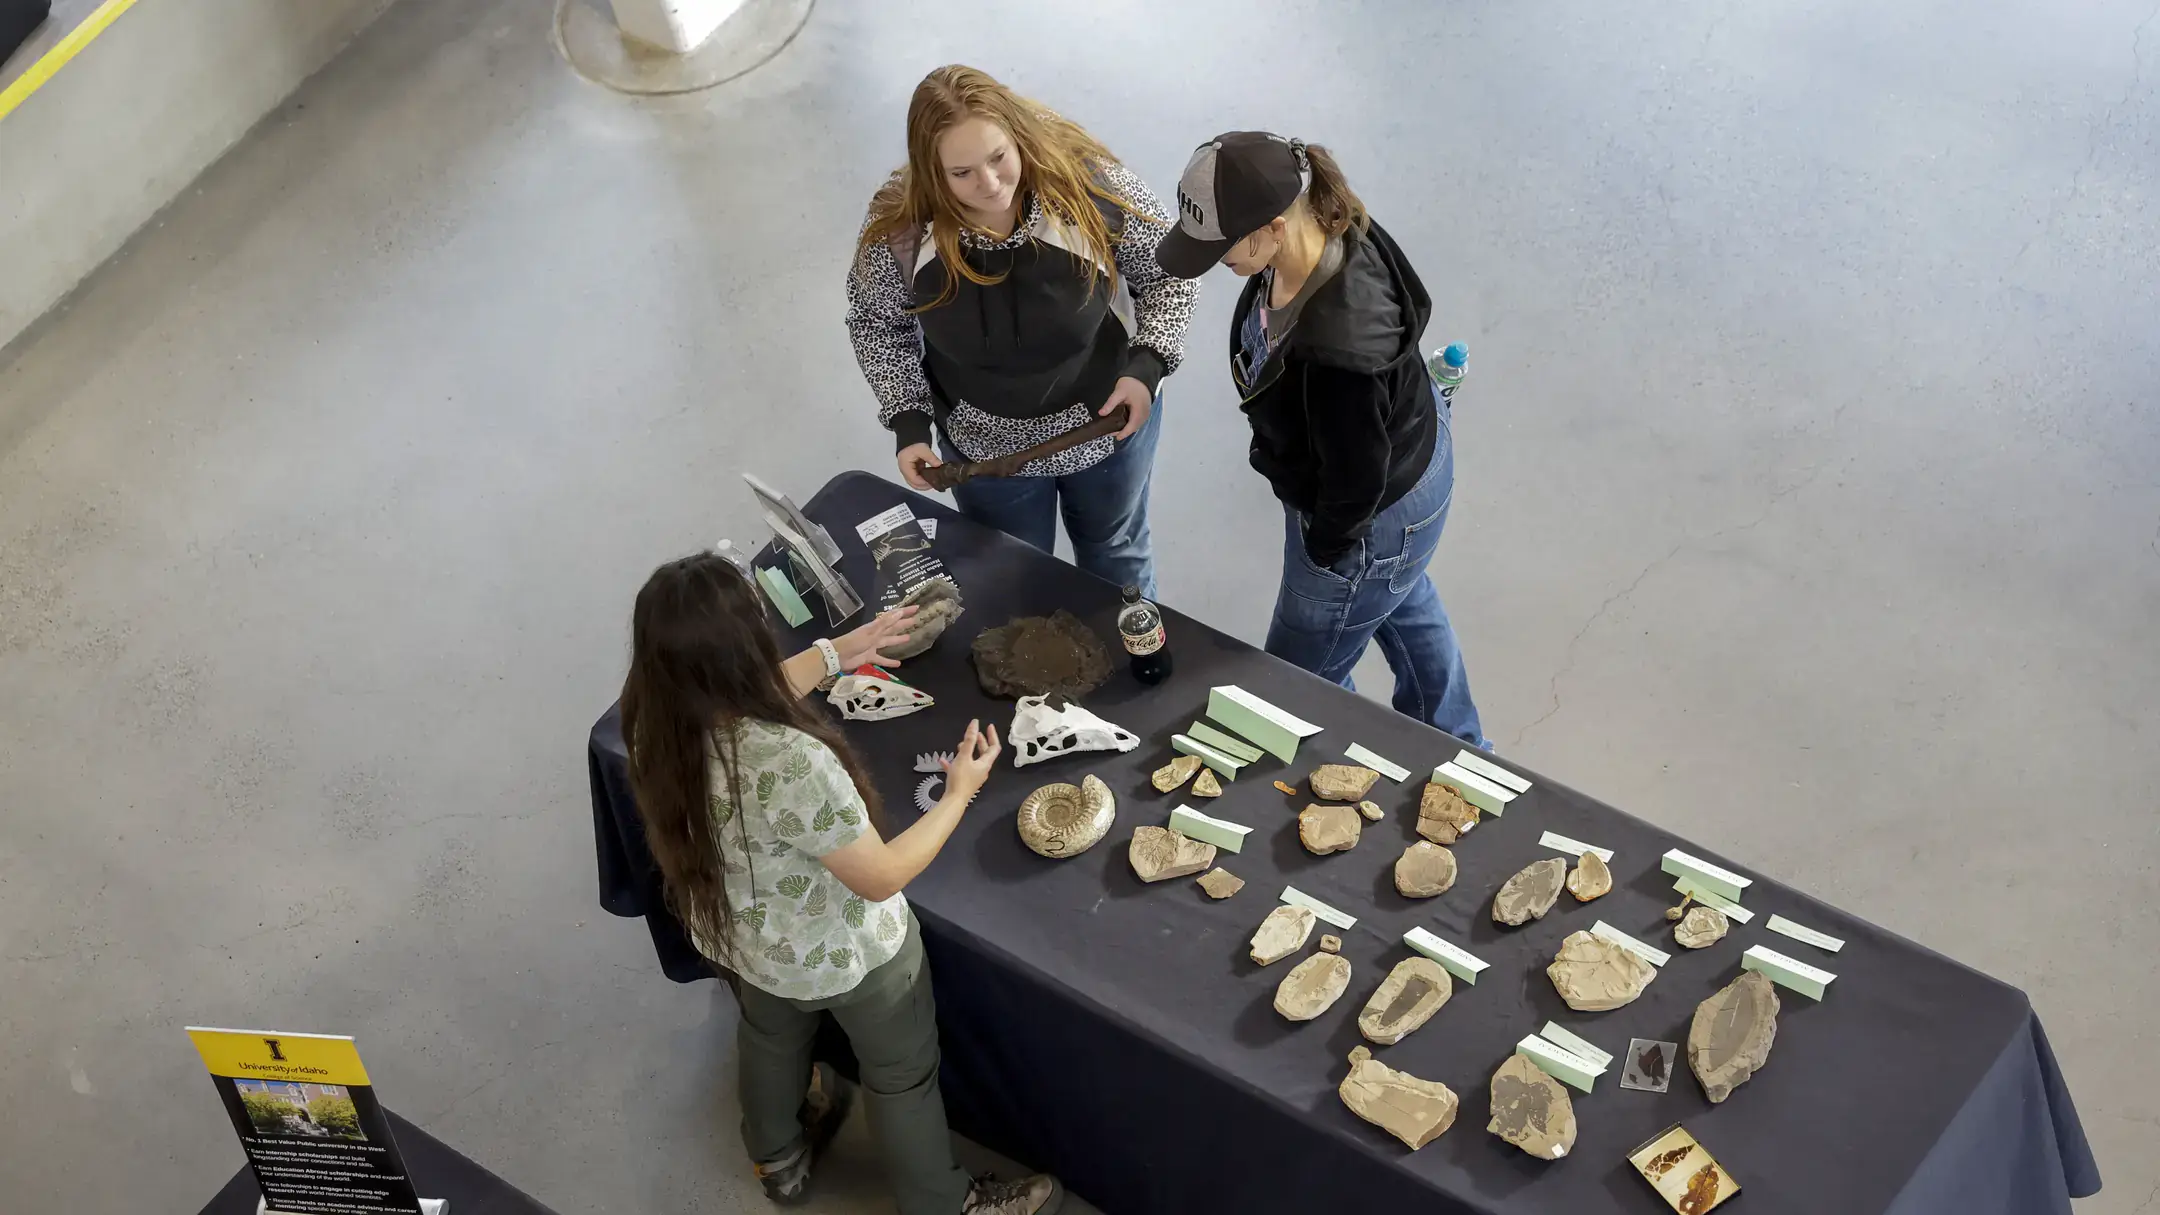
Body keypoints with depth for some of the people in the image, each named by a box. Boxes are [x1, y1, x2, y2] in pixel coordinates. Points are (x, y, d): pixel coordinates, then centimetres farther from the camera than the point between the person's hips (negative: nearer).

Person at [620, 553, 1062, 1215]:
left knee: (770, 1037, 36)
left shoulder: (660, 721, -22)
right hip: (844, 953, -6)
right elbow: (881, 877, -28)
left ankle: (778, 1159, 64)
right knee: (901, 1074, 23)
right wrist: (960, 793, -17)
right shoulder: (792, 764, -45)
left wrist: (834, 655, 7)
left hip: (739, 935, 6)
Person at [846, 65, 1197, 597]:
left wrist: (1147, 366, -22)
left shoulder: (1088, 181, -28)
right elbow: (878, 324, -5)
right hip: (987, 447, 0)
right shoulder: (898, 225, -25)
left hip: (1109, 423, 0)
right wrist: (909, 423, -13)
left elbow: (1168, 270, -11)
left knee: (1115, 554, 29)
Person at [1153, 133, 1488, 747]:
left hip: (1377, 518, -9)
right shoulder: (1328, 232, -20)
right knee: (1404, 603, 37)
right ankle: (1453, 744, 66)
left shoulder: (1335, 348, -47)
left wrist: (1323, 548, -11)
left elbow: (1357, 481, -31)